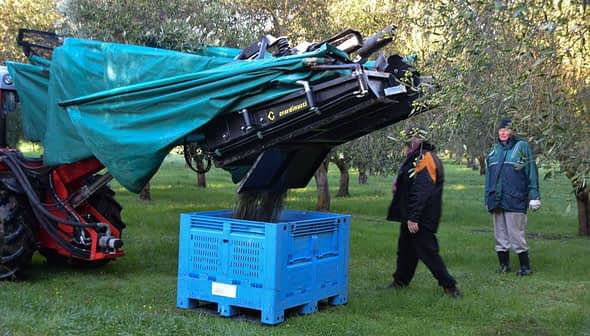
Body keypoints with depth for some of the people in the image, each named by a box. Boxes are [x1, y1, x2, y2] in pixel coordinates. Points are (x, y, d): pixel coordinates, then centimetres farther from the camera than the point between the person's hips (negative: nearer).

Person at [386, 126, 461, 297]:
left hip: (421, 219, -11)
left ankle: (449, 286, 1)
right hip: (411, 216, 11)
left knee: (427, 251, -7)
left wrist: (413, 218, -28)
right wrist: (398, 187, 4)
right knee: (405, 248, 19)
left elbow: (421, 192, -26)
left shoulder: (425, 160, -19)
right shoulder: (417, 158, 14)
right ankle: (400, 281, 32)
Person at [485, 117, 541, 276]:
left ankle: (525, 266, 6)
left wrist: (534, 196, -7)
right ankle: (504, 264, 20)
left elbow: (531, 172, -2)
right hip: (496, 200, 5)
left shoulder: (522, 147, 0)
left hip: (515, 200, -5)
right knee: (500, 234, 10)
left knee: (516, 234, -4)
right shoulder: (494, 150, 15)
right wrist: (487, 198, 17)